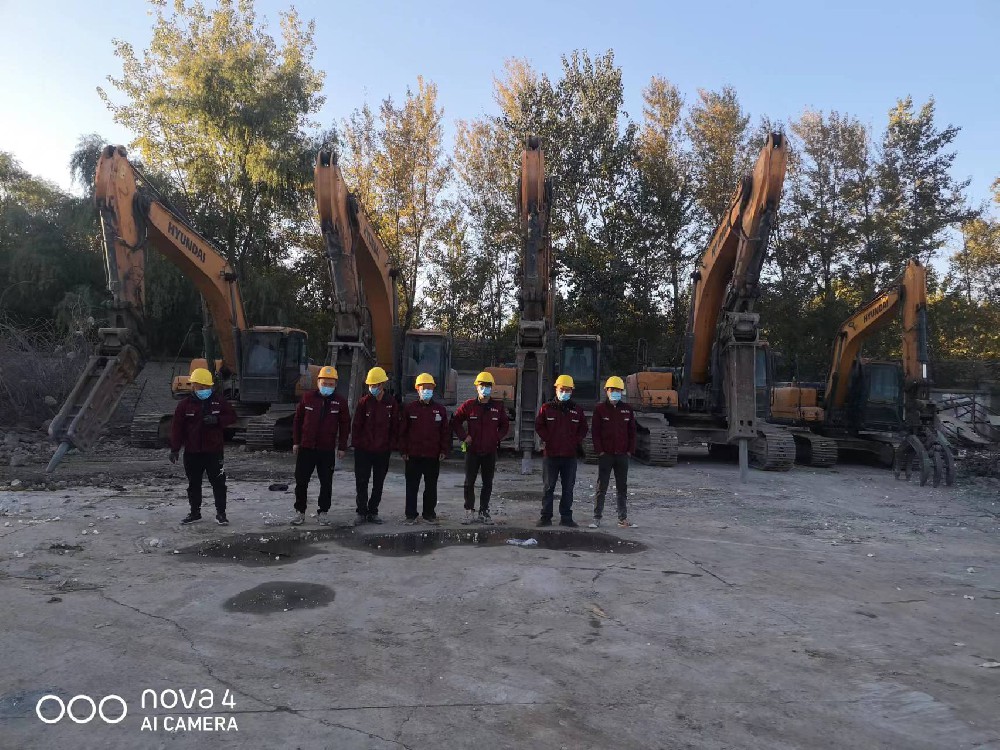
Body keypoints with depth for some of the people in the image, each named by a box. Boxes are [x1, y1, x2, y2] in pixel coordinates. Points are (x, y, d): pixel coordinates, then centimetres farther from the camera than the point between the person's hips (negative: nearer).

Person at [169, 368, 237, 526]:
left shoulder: (219, 402, 1)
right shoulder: (185, 405, 0)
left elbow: (232, 416, 3)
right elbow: (177, 428, 1)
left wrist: (217, 420, -16)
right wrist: (175, 449, -3)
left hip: (214, 450, -1)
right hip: (192, 452, 1)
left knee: (218, 483, -1)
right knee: (194, 484, 12)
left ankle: (221, 513, 8)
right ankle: (195, 513, 25)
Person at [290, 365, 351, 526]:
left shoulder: (340, 401, -1)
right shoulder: (307, 398, 1)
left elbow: (345, 425, 3)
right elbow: (297, 420, 7)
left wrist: (342, 447, 0)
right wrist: (296, 442, 6)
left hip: (328, 450, 0)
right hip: (306, 448, 1)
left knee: (326, 483, 7)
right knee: (301, 481, 5)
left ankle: (323, 511, 20)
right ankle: (300, 511, 17)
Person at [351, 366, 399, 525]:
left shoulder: (391, 403, -1)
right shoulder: (363, 402, -3)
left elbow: (395, 426, 4)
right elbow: (356, 424, 0)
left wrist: (391, 445, -1)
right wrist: (356, 443, -4)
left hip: (383, 450, 1)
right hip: (363, 450, -1)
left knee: (378, 484, 9)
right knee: (361, 482, 3)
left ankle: (373, 512, 20)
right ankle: (362, 512, 13)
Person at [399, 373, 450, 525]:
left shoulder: (440, 410, 5)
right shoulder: (409, 408, 1)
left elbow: (445, 432, 8)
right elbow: (402, 431, 2)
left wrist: (444, 450, 2)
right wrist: (403, 451, -2)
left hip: (433, 456, 1)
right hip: (413, 455, -1)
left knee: (431, 487, 10)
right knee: (412, 486, 4)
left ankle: (429, 513, 22)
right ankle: (411, 515, 13)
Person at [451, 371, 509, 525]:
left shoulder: (498, 407, 4)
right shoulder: (469, 405, -1)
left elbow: (505, 425, 15)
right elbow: (455, 422, 7)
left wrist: (497, 437, 2)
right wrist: (464, 436, -2)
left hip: (490, 452, 2)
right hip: (472, 450, -1)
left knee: (488, 484, 8)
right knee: (469, 483, 0)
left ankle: (484, 512, 18)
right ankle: (469, 512, 9)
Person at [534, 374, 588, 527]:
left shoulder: (577, 410, 7)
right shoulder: (546, 408, 1)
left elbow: (583, 428, 15)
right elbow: (539, 426, 6)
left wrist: (576, 441, 1)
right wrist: (548, 439, -3)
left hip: (570, 455, 2)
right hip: (551, 454, -2)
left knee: (568, 488, 7)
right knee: (549, 487, 3)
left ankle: (566, 517, 15)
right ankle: (546, 517, 9)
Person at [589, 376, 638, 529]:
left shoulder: (627, 409, 8)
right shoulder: (600, 409, 0)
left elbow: (632, 432, 10)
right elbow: (595, 431, -2)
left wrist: (630, 450, 1)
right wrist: (600, 450, -8)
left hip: (622, 455, 3)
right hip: (605, 455, -3)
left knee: (622, 488, 9)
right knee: (601, 488, 1)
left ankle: (623, 519, 17)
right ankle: (597, 518, 6)